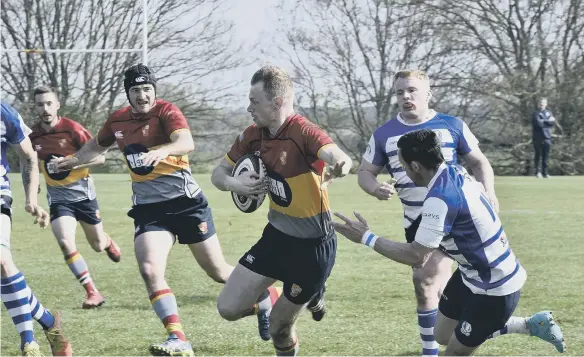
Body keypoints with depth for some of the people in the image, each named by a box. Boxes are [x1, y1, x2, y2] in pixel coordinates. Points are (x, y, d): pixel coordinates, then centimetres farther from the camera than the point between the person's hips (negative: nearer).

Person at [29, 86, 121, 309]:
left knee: (97, 245, 14)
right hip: (58, 197, 2)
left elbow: (100, 157, -16)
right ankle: (92, 293, -11)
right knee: (65, 243, -20)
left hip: (82, 193, -2)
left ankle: (108, 243, 54)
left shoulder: (72, 129, -16)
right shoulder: (32, 135, -5)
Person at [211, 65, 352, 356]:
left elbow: (340, 159, -42)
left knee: (280, 327, 3)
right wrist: (235, 184, -13)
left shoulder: (303, 132, -23)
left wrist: (338, 165, -65)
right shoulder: (253, 135, -1)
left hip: (312, 246, -6)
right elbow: (219, 173, 9)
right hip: (276, 235, 6)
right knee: (228, 308, -1)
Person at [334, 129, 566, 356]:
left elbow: (417, 257, -29)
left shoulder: (440, 199, -30)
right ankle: (531, 325, 26)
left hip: (494, 289, -9)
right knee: (443, 335, 20)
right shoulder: (457, 173, -3)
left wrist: (366, 238, -23)